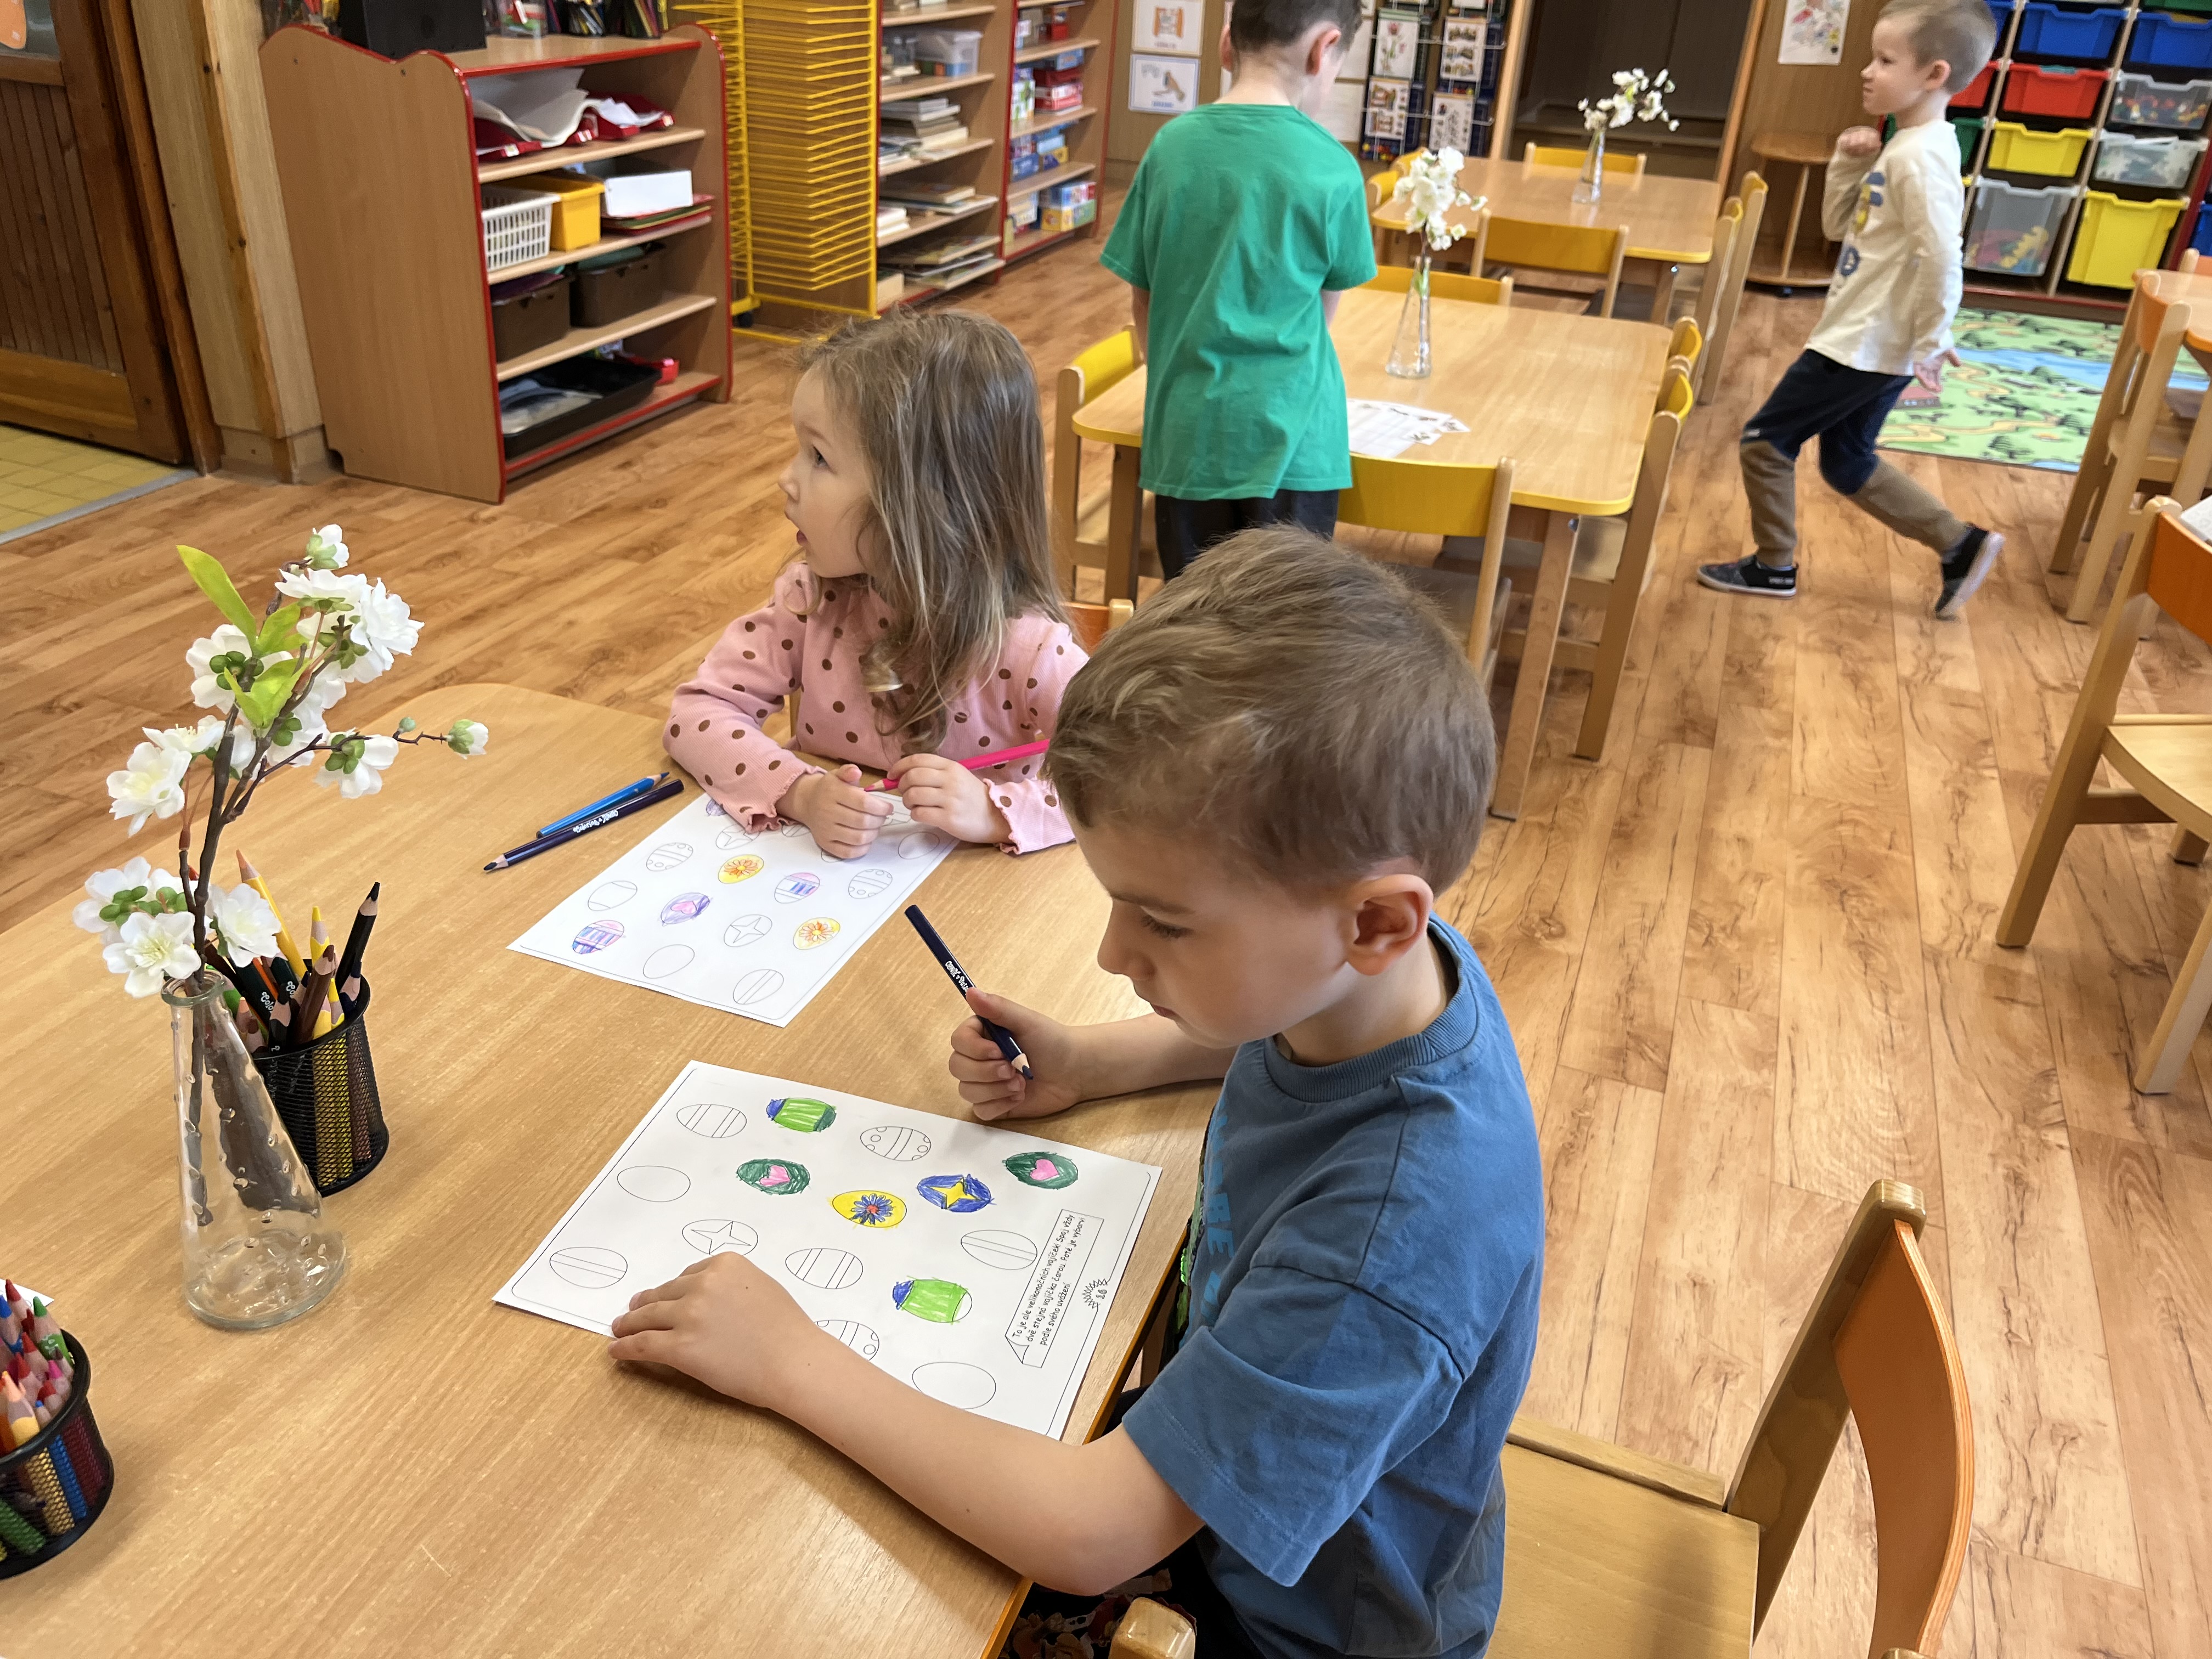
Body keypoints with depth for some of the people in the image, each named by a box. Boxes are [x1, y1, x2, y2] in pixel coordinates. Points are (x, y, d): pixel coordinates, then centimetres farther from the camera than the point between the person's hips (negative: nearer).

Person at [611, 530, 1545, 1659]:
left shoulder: (1398, 1223, -41)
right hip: (1225, 1440, 6)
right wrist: (1088, 1067, -6)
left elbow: (1085, 1536, -36)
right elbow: (1274, 1040, 9)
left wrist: (791, 1362, -27)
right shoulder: (1380, 972, -18)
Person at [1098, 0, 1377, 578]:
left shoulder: (1171, 146, -2)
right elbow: (1325, 309, 6)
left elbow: (1143, 301, 6)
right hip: (1291, 441, -3)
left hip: (1186, 431, 3)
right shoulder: (1332, 168, -9)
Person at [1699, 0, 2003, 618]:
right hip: (1869, 345, 10)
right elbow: (1840, 228, 14)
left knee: (1764, 440, 1)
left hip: (1864, 348, -10)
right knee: (1847, 463, 18)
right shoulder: (1903, 147, 9)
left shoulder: (1921, 156, -21)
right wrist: (1848, 165, -1)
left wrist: (1929, 345, -20)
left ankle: (1773, 567, 15)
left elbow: (1941, 260, -27)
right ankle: (1962, 543, 23)